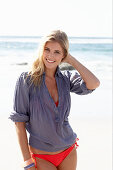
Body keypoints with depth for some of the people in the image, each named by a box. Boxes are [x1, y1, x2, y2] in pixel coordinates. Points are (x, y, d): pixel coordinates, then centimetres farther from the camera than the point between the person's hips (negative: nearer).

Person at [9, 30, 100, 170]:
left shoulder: (66, 78, 0)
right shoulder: (26, 79, -11)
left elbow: (94, 84, -18)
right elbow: (19, 122, -10)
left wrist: (71, 59, -11)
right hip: (41, 156, -3)